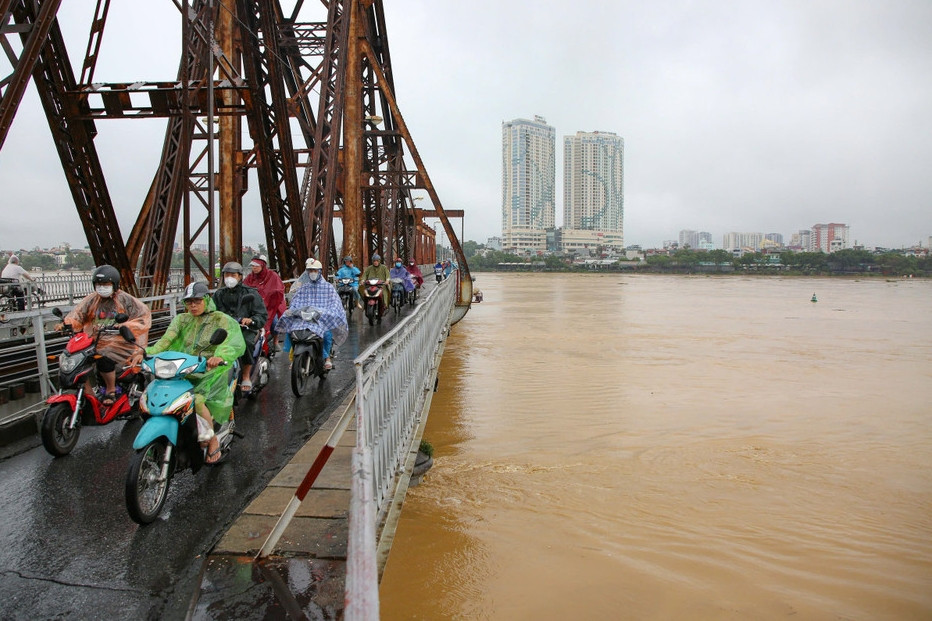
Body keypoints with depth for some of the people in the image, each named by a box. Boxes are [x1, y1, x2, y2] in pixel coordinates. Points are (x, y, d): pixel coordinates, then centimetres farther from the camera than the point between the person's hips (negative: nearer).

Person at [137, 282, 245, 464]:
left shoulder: (221, 320, -1)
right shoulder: (182, 319, 14)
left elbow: (236, 343, -20)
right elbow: (166, 339, -3)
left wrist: (220, 356, -41)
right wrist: (147, 352, -23)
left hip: (212, 370, -5)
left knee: (197, 399, -30)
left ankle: (213, 441, -9)